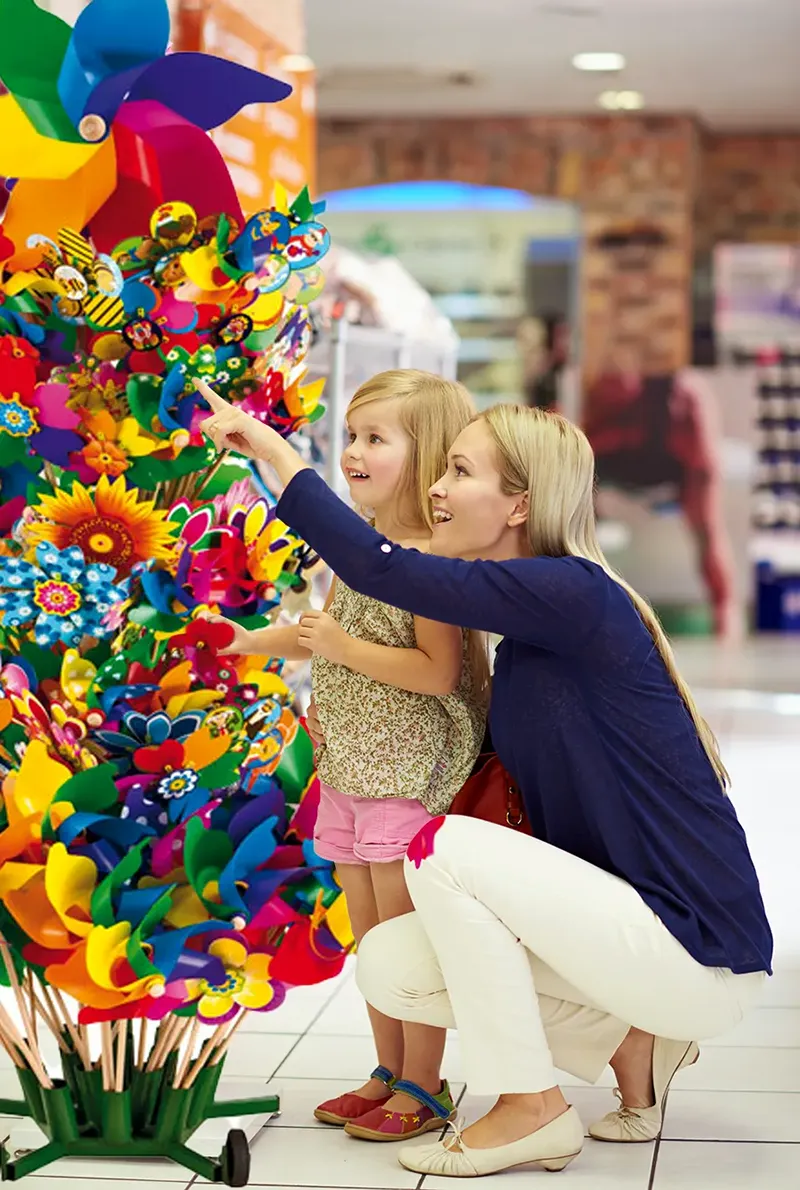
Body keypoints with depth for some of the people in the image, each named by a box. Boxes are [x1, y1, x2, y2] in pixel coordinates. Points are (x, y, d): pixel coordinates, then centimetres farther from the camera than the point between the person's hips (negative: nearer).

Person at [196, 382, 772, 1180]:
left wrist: (273, 450, -12)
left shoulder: (574, 597, -17)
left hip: (699, 951, -8)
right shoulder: (530, 630, 9)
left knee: (443, 845, -19)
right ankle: (628, 1038, 11)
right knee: (387, 967, 0)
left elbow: (384, 571, -22)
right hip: (621, 917, 9)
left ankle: (530, 1110, -3)